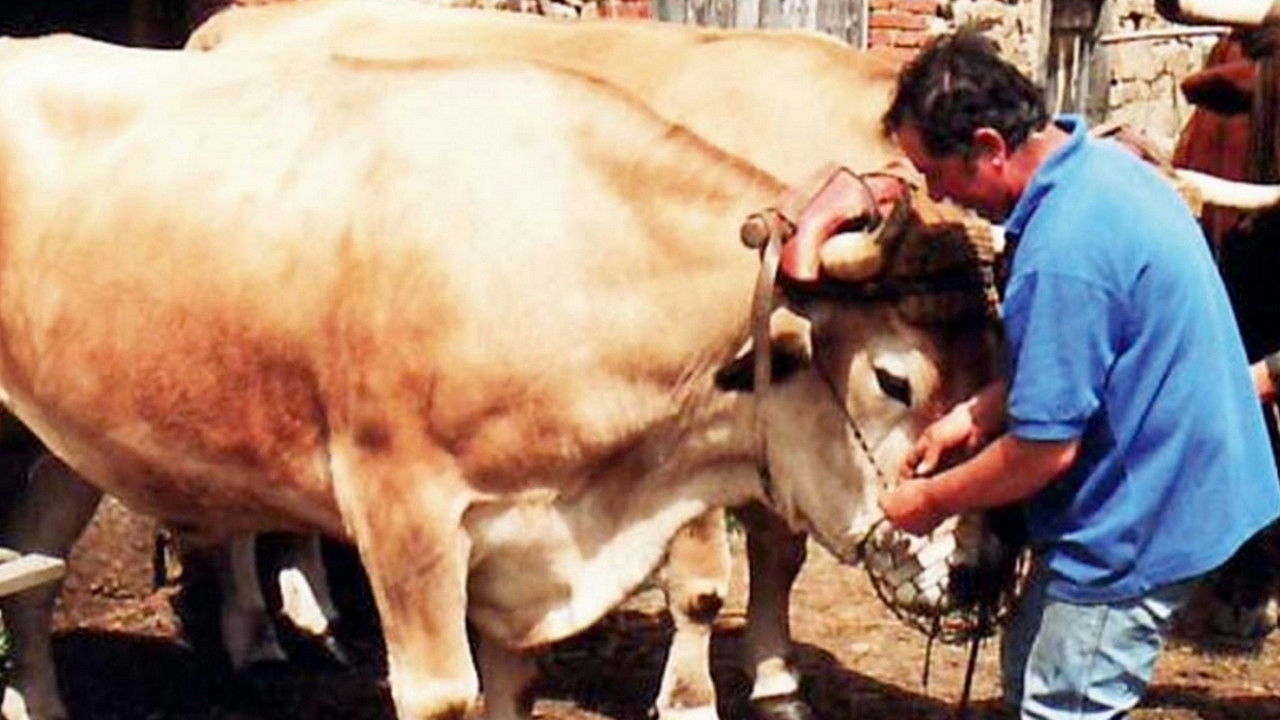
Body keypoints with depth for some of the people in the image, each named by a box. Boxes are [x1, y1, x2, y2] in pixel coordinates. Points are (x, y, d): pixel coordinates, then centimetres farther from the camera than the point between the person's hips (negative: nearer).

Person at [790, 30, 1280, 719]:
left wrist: (931, 501, -9)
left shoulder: (1063, 252, -29)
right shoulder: (1101, 163, 2)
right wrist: (978, 414, 7)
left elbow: (1045, 449, -23)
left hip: (1134, 523, -10)